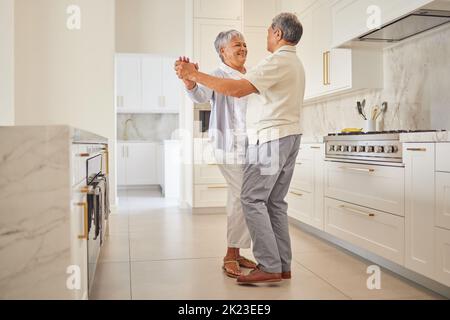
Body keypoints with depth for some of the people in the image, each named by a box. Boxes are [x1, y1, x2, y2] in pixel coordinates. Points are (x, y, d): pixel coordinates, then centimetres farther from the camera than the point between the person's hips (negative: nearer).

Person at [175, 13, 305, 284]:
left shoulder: (277, 62, -12)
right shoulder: (296, 63, 21)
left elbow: (236, 89, -22)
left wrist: (194, 75, -16)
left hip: (271, 139, -10)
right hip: (290, 137, 10)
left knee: (253, 199, -7)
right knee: (275, 202, 9)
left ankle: (269, 267, -7)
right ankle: (283, 266, 10)